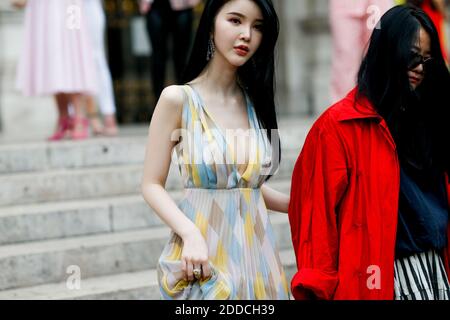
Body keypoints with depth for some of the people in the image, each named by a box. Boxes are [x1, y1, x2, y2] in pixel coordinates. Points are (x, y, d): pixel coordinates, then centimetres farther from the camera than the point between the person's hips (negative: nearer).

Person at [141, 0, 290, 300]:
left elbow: (251, 184, 13)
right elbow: (152, 185, -7)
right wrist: (190, 234, -20)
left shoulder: (255, 101, 7)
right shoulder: (178, 99, -7)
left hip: (255, 253, 4)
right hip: (205, 256, -4)